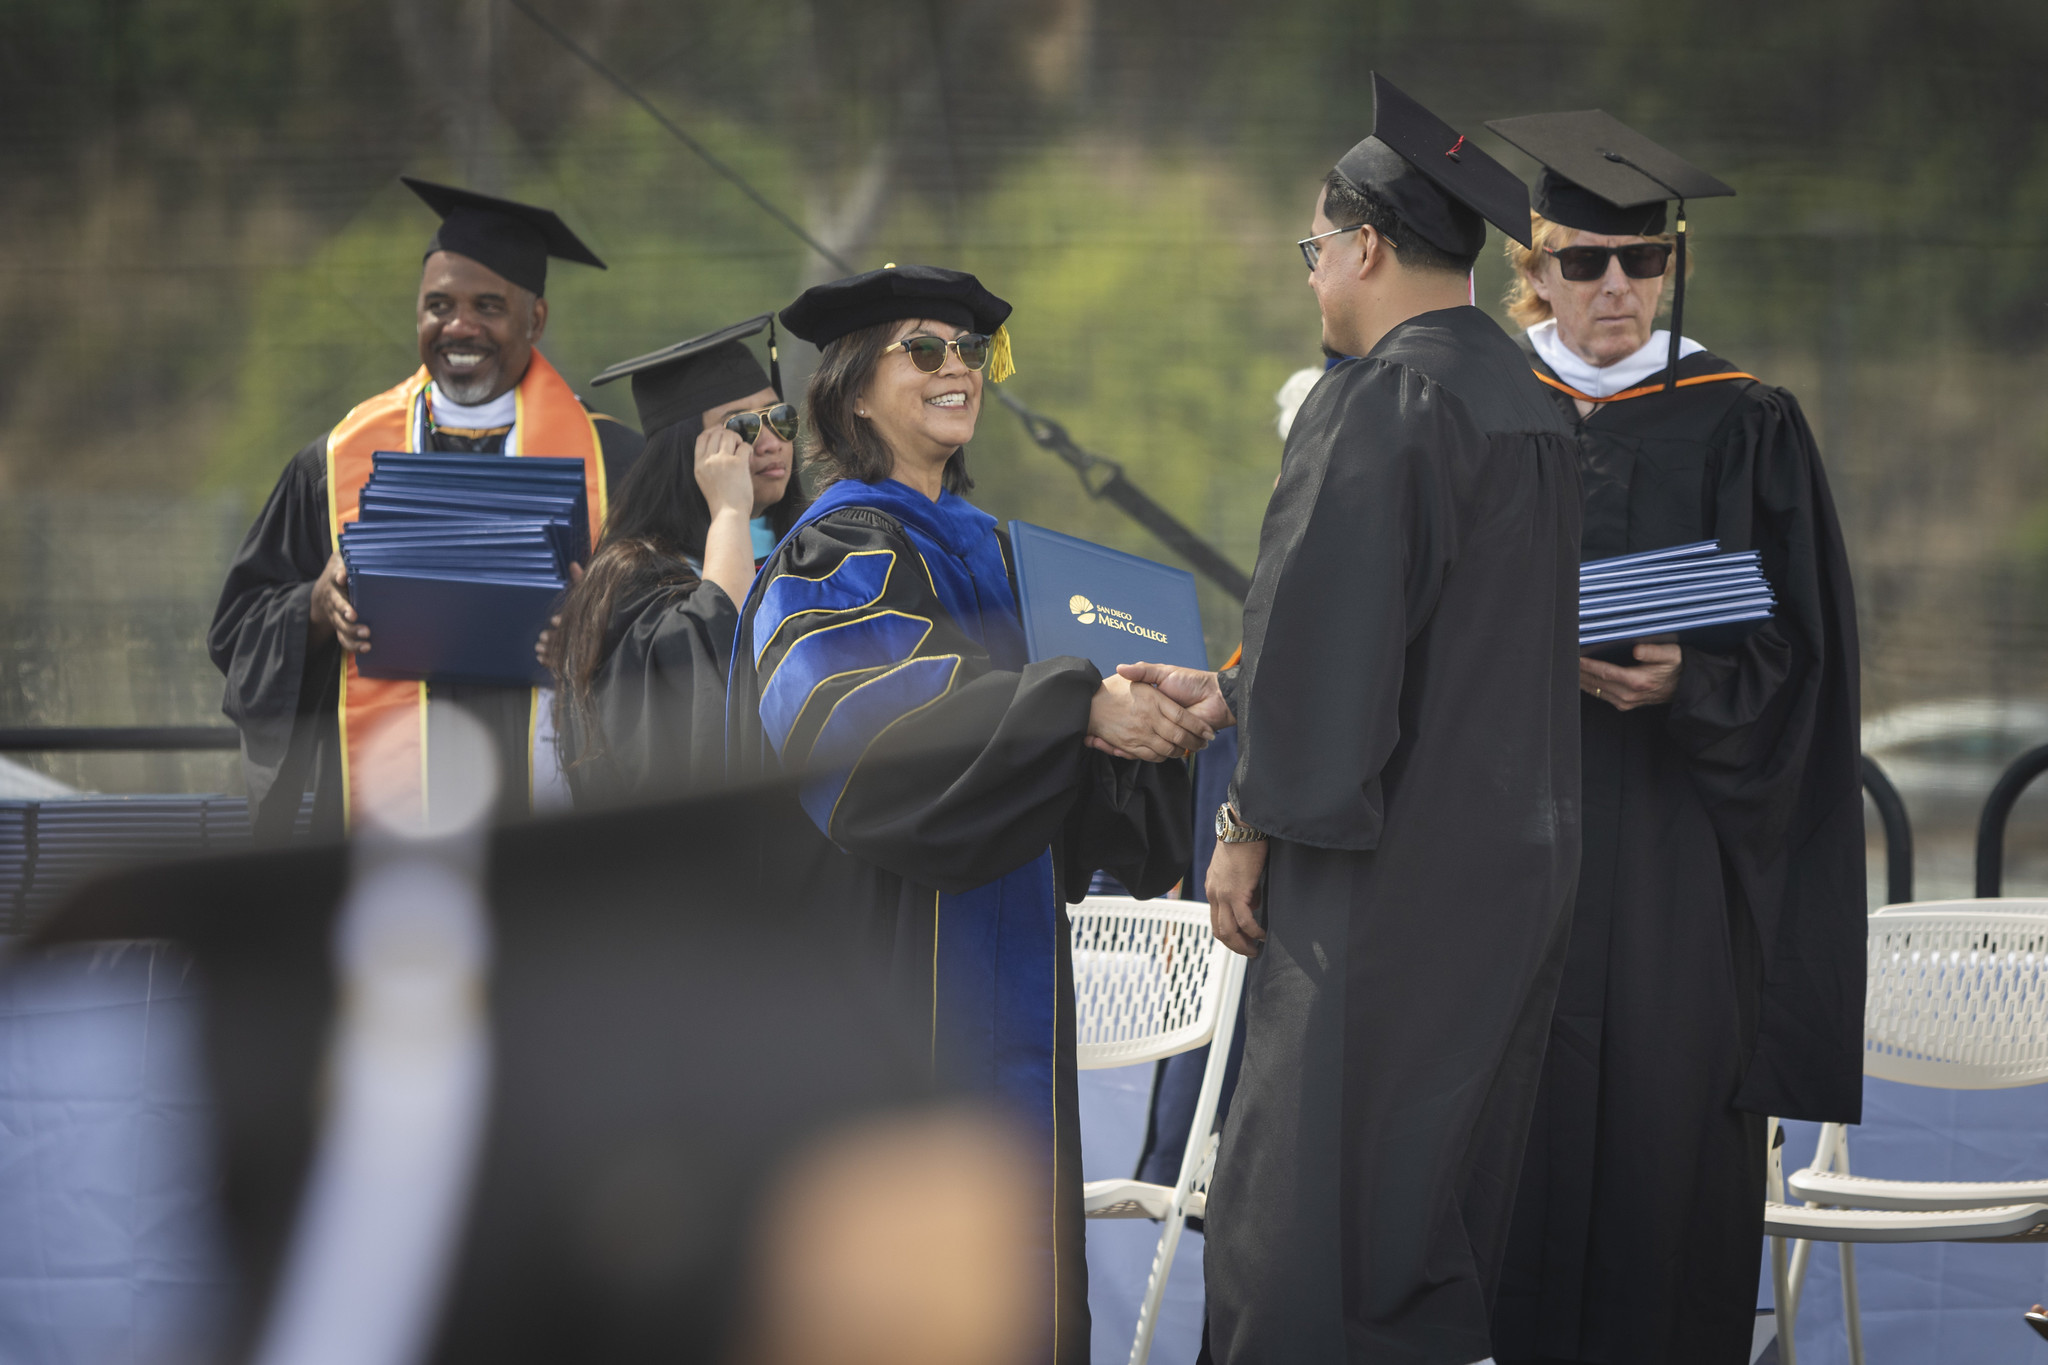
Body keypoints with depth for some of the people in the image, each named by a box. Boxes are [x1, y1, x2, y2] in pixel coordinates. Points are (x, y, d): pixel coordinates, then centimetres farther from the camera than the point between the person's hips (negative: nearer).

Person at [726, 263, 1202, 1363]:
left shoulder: (969, 547, 18)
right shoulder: (839, 553, -8)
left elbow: (1014, 745, 19)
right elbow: (854, 712, -27)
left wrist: (1142, 728, -4)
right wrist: (1080, 702, -34)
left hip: (986, 974, 8)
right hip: (882, 973, -8)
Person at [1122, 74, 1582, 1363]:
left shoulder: (1379, 402, -15)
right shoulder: (1527, 407, 13)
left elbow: (1326, 625, -18)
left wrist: (1252, 822, -10)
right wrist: (1234, 695, 25)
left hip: (1390, 867, -9)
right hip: (1515, 862, 9)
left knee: (1322, 1214, -5)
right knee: (1448, 1219, 14)